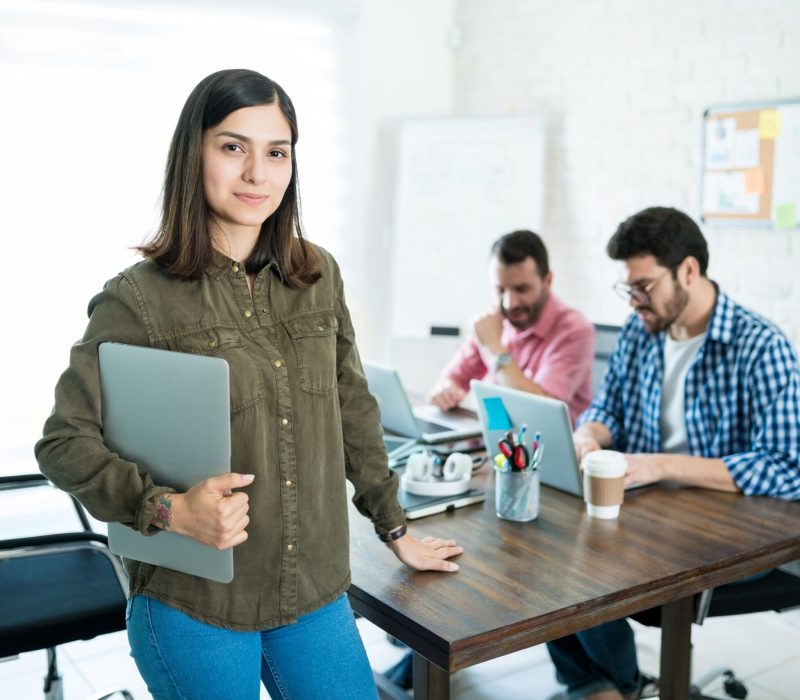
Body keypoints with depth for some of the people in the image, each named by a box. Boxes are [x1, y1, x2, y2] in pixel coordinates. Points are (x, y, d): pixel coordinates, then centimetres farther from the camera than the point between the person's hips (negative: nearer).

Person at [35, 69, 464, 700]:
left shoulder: (319, 276, 2)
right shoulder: (140, 298, -11)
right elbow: (64, 442, -8)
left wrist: (394, 529, 16)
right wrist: (168, 510, -24)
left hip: (316, 594, 4)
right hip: (192, 605, -4)